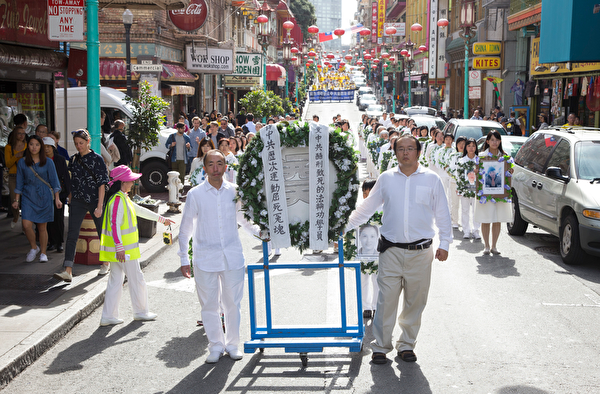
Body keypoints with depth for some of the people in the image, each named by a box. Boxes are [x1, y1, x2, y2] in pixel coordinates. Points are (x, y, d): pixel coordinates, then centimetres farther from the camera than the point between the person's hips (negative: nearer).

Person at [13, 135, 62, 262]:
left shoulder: (48, 162, 1)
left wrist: (57, 199, 0)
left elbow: (54, 181, 4)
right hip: (28, 197, 1)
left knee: (42, 227, 3)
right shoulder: (22, 163, 4)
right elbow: (19, 183, 9)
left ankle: (43, 253, 16)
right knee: (26, 225, -13)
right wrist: (16, 200, 6)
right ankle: (34, 248, 11)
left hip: (44, 197, -1)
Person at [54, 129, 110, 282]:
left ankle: (106, 263, 33)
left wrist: (99, 206, -15)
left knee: (102, 232, 11)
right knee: (72, 235, -9)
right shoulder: (73, 159, 8)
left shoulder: (97, 159, -7)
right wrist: (70, 199, 15)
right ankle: (68, 271, -16)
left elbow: (102, 183, -10)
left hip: (94, 200, -3)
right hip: (77, 202, 3)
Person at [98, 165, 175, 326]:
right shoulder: (118, 200, -17)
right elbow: (115, 224, -23)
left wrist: (161, 219, 32)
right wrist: (120, 248, -27)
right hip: (124, 250, -10)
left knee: (116, 280, 10)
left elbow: (140, 210, 26)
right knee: (136, 279, 5)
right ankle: (141, 312, 19)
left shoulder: (123, 198, 15)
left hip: (121, 249, 10)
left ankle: (108, 316, 12)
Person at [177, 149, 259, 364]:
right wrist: (184, 259, 3)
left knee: (233, 302, 7)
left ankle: (233, 344, 23)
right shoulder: (195, 194, -3)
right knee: (209, 304, 4)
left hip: (233, 256, 2)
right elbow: (185, 229, 4)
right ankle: (216, 346, 19)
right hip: (205, 259, -1)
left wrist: (259, 231, 9)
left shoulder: (234, 191, 3)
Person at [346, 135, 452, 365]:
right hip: (391, 251, 0)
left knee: (415, 302, 7)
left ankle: (406, 344, 22)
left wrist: (444, 243, 4)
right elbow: (366, 209, 16)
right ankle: (380, 346, 10)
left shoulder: (431, 179, 4)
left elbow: (442, 214, 9)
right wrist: (344, 226, 14)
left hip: (420, 252, 0)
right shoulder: (386, 179, 7)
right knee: (386, 300, -3)